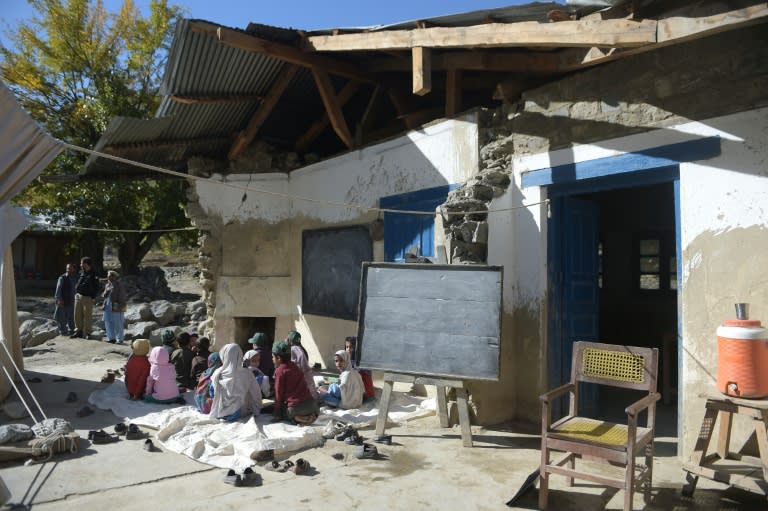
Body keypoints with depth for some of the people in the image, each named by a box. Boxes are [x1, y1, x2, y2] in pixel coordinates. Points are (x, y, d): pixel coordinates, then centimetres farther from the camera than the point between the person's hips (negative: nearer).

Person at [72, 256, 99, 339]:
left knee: (87, 316, 0)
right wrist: (76, 292, 11)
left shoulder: (93, 275, -6)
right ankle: (78, 331, 21)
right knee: (77, 315, 10)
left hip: (87, 298, -6)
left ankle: (86, 333, 8)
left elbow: (96, 288, -5)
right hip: (78, 296, 6)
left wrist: (92, 297, -11)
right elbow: (77, 283, 21)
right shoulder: (81, 273, 11)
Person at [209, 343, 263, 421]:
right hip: (240, 413, -2)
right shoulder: (246, 374, -17)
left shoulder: (217, 374, -14)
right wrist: (256, 411, 6)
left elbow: (212, 394, -1)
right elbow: (256, 394, -9)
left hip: (220, 414, 2)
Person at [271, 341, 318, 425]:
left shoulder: (279, 370, -4)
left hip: (295, 406, -6)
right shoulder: (294, 366, 16)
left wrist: (277, 414, 4)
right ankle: (310, 416, 4)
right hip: (310, 403, 7)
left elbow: (279, 393, -2)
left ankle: (296, 419, -4)